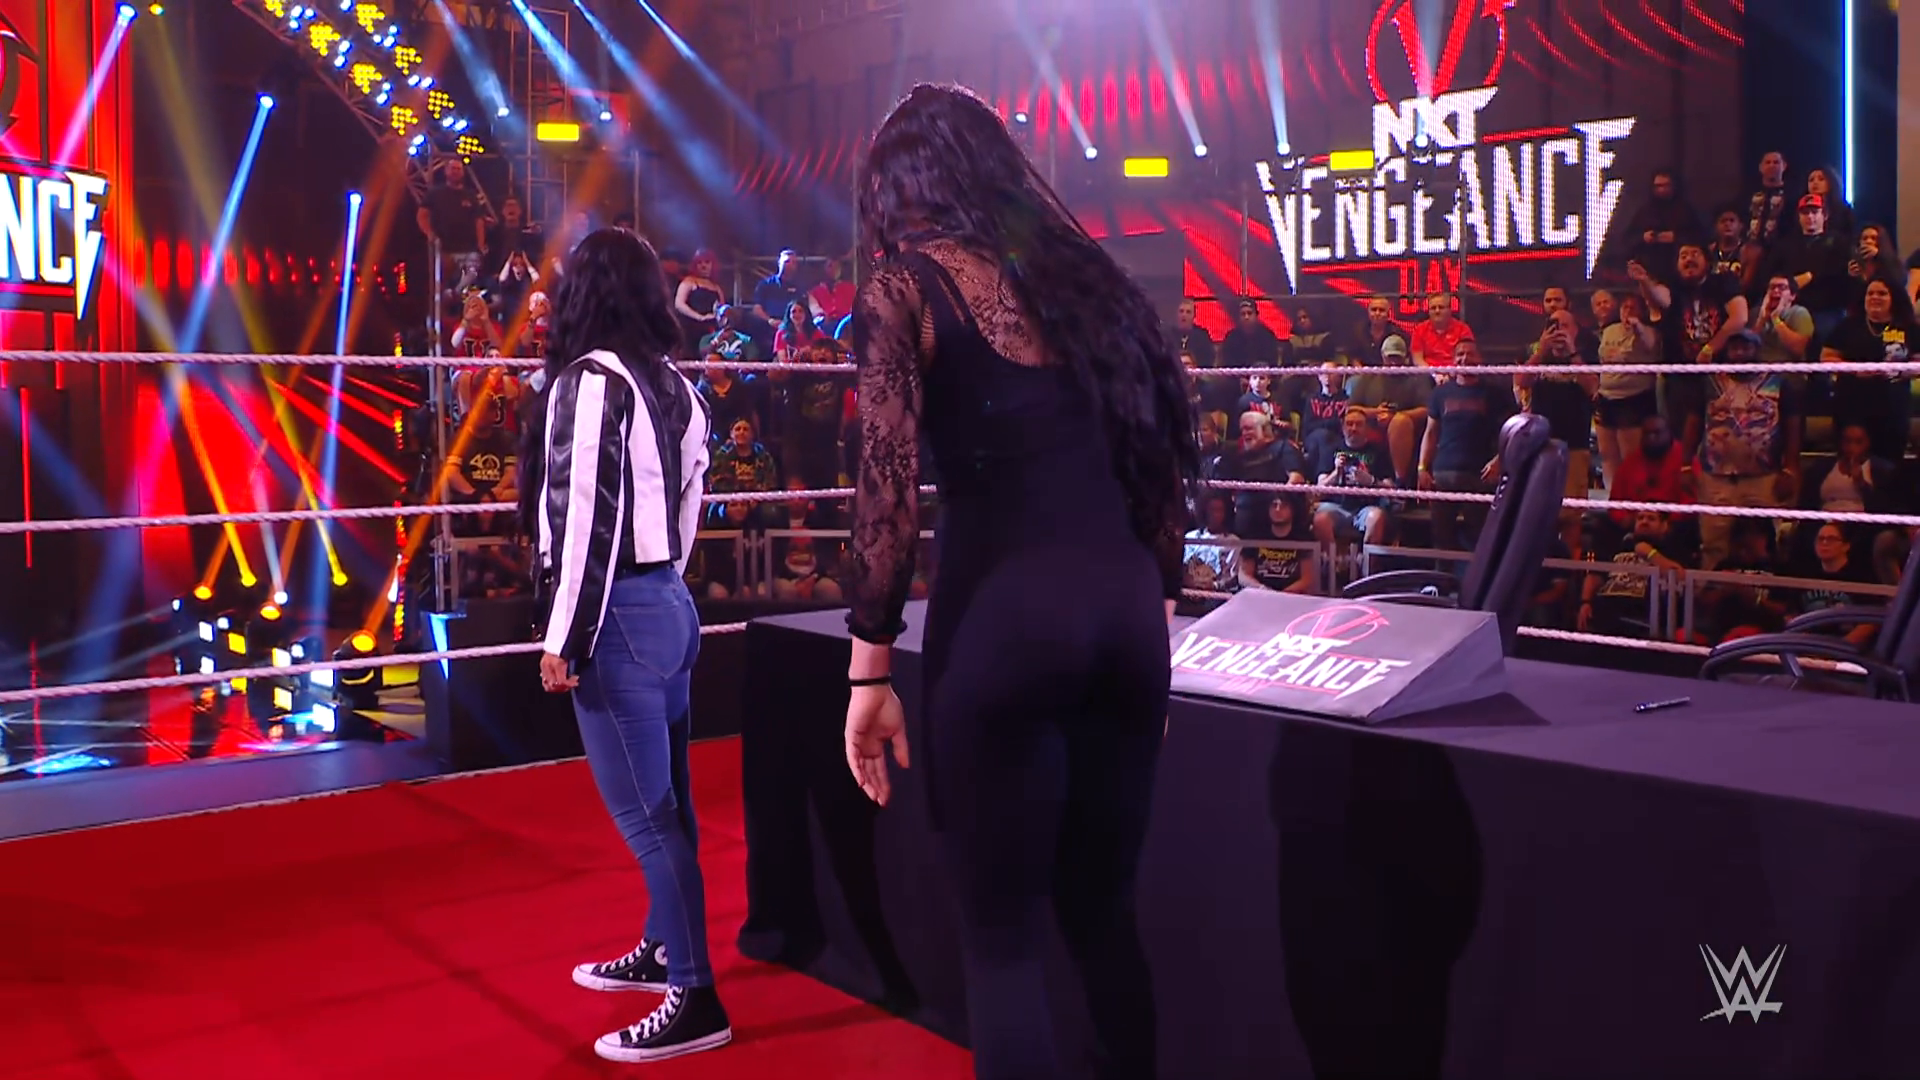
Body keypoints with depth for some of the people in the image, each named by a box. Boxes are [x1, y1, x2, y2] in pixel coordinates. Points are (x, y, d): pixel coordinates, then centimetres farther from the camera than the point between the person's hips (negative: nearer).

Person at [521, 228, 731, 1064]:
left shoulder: (590, 381, -13)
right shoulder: (674, 385, 11)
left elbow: (588, 516, -17)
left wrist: (563, 638, -14)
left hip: (620, 615, -9)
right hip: (669, 605, 9)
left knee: (643, 812, -4)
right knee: (664, 802, 17)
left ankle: (694, 999, 1)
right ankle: (661, 953, 30)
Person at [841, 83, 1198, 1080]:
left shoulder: (904, 285, 0)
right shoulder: (1082, 275, 17)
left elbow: (889, 487, -9)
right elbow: (1162, 460, 16)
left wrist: (869, 666, -5)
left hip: (1001, 615, -6)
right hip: (1125, 606, 6)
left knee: (1001, 933, 5)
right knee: (1101, 906, 18)